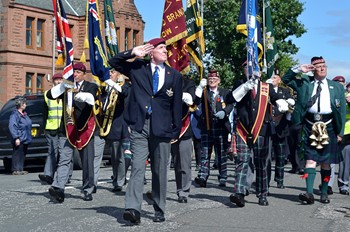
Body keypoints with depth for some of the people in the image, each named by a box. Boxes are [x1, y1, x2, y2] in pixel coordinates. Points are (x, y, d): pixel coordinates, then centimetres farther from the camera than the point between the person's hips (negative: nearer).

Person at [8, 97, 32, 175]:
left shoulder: (24, 114, 17)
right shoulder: (14, 114, -12)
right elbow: (12, 127, -18)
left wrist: (28, 137, 22)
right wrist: (16, 138, -23)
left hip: (25, 139, 9)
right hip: (19, 139, -9)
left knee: (23, 154, 11)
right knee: (17, 154, -7)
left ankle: (20, 169, 17)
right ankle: (16, 170, -4)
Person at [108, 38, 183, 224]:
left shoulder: (174, 76, 10)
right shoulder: (137, 68, 9)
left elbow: (177, 105, 10)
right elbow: (113, 62, 13)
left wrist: (176, 130, 6)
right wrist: (132, 53, -1)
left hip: (162, 128, 1)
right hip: (139, 126, -1)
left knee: (160, 171, 7)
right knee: (137, 167, -11)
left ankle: (159, 210, 18)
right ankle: (133, 209, -18)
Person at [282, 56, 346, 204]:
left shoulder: (336, 87, 11)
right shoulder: (304, 83, 10)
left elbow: (342, 111, 9)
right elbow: (285, 79, 13)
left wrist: (340, 132, 4)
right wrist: (299, 69, -2)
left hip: (328, 127, 1)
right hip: (310, 125, -1)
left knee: (326, 162, 6)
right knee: (310, 160, -8)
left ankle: (324, 193, 15)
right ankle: (309, 193, -13)